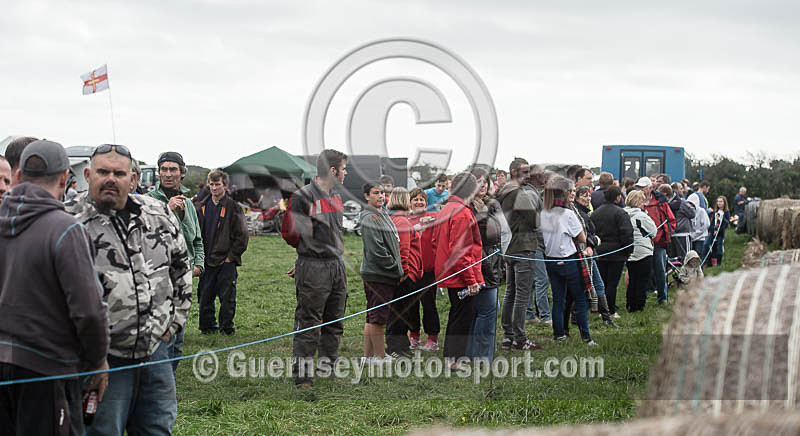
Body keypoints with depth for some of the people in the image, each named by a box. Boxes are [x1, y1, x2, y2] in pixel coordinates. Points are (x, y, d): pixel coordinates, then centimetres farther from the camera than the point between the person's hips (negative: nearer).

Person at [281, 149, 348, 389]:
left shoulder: (336, 197, 14)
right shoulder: (303, 196, -12)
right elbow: (289, 232, -10)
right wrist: (309, 252, 4)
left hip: (337, 265, 8)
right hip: (313, 268, -8)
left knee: (334, 324, 14)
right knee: (309, 325, -4)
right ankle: (302, 378, 1)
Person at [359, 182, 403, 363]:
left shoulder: (383, 215, 18)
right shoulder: (369, 218, -14)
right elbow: (376, 249, -20)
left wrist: (397, 269, 14)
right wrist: (395, 267, -14)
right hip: (377, 275, -10)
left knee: (372, 317, 13)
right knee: (378, 317, -4)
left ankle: (368, 355, 18)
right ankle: (380, 356, 1)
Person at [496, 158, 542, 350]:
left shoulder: (502, 194, 13)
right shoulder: (521, 194, -14)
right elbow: (535, 222, -13)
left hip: (508, 248, 9)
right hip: (523, 248, -9)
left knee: (510, 292, 14)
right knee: (522, 294, -7)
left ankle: (507, 336, 17)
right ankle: (519, 339, -6)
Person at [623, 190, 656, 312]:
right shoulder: (641, 215, -14)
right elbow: (654, 231, -5)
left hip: (629, 254, 7)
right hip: (643, 252, -7)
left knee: (632, 280, 15)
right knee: (642, 281, 1)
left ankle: (630, 305, 19)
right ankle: (638, 306, 1)